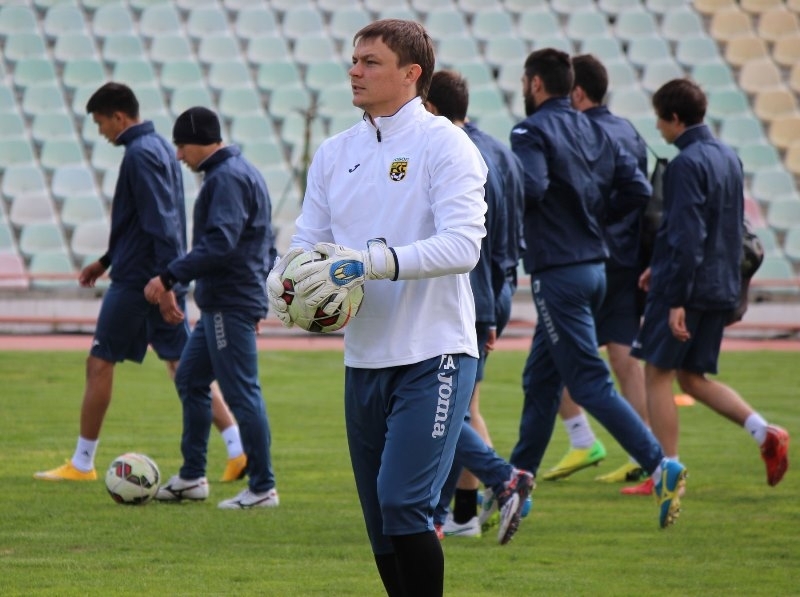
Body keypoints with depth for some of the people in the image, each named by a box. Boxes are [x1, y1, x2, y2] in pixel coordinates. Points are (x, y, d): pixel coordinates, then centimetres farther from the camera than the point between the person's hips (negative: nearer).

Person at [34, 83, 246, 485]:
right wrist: (107, 261, 28)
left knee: (100, 362, 1)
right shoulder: (160, 148, 16)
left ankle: (82, 463, 8)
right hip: (164, 278, 9)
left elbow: (160, 222, -22)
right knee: (181, 362, 7)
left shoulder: (140, 154, -14)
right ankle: (237, 448, -3)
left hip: (137, 280, -9)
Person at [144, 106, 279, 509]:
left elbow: (219, 244, -26)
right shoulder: (242, 172, 17)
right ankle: (192, 476, 20)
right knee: (190, 379, 15)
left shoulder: (227, 178, -16)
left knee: (242, 393, -7)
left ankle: (262, 488, -3)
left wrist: (169, 277, -24)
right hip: (221, 305, 11)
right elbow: (265, 246, 23)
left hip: (230, 305, -11)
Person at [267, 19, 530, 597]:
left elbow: (462, 244, -19)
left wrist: (369, 262, -29)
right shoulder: (335, 153, 12)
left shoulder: (445, 145, -7)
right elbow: (308, 240, 11)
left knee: (402, 502, -18)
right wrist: (283, 279, -13)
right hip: (364, 358, 7)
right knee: (381, 522, 9)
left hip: (433, 357, -6)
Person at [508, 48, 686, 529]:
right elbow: (637, 189, 5)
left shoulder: (533, 132, -11)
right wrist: (594, 216, 14)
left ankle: (661, 466, -19)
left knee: (589, 382, -9)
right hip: (594, 267, 8)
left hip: (557, 270, -8)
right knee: (540, 381, 17)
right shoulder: (594, 132, 11)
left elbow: (530, 188, -28)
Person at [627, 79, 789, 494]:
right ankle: (765, 433, -2)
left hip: (687, 287, -9)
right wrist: (662, 267, 26)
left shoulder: (687, 164, -16)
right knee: (693, 378, 14)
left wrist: (676, 300, -21)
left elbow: (687, 236, -21)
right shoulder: (728, 158, 13)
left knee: (657, 374, 2)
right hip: (722, 288, 9)